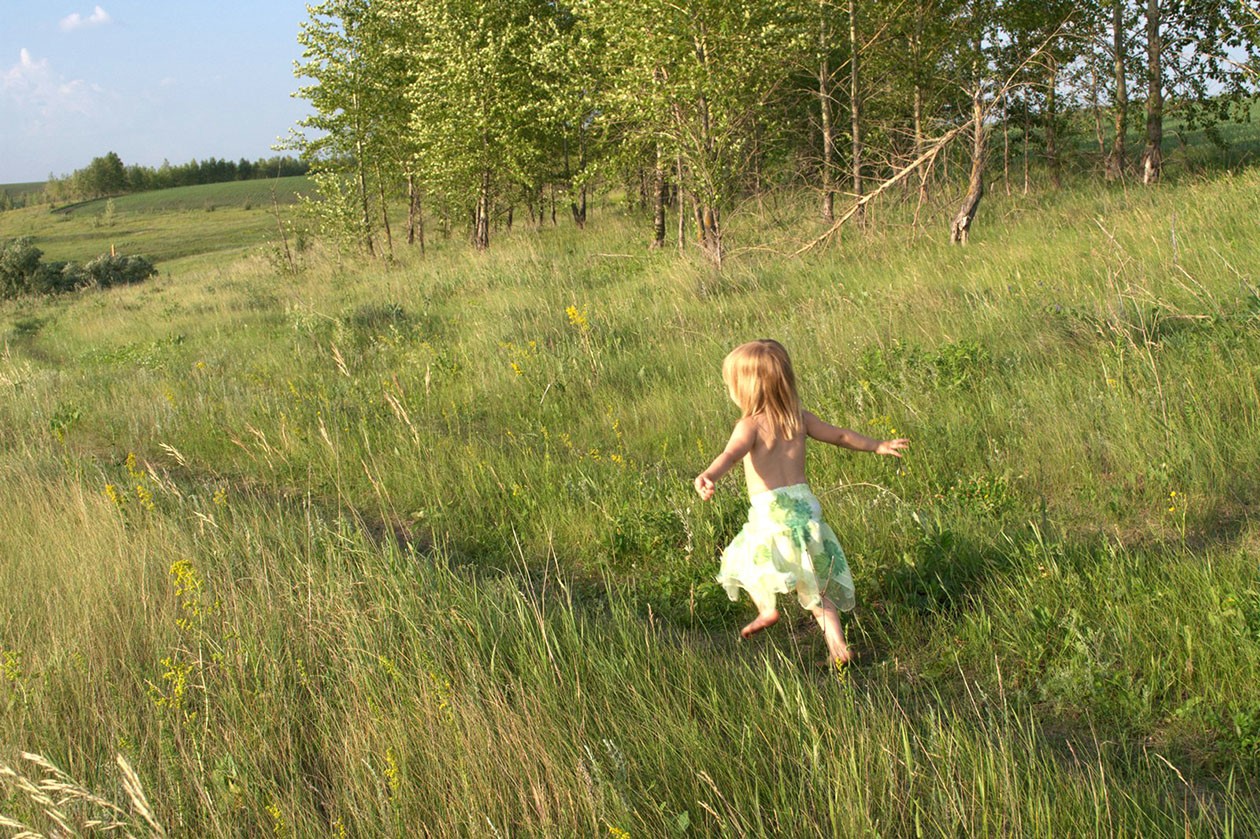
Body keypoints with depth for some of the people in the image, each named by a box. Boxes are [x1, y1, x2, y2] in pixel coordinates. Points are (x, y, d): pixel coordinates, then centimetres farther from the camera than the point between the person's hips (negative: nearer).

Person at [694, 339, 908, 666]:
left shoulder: (751, 425, -8)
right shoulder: (799, 418, 10)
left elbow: (731, 454, -29)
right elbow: (840, 435, 22)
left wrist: (708, 475, -48)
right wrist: (878, 445, 38)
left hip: (770, 513, -5)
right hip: (804, 504, 5)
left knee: (743, 560, 22)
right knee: (815, 586, 9)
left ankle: (767, 608, 13)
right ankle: (838, 644, -2)